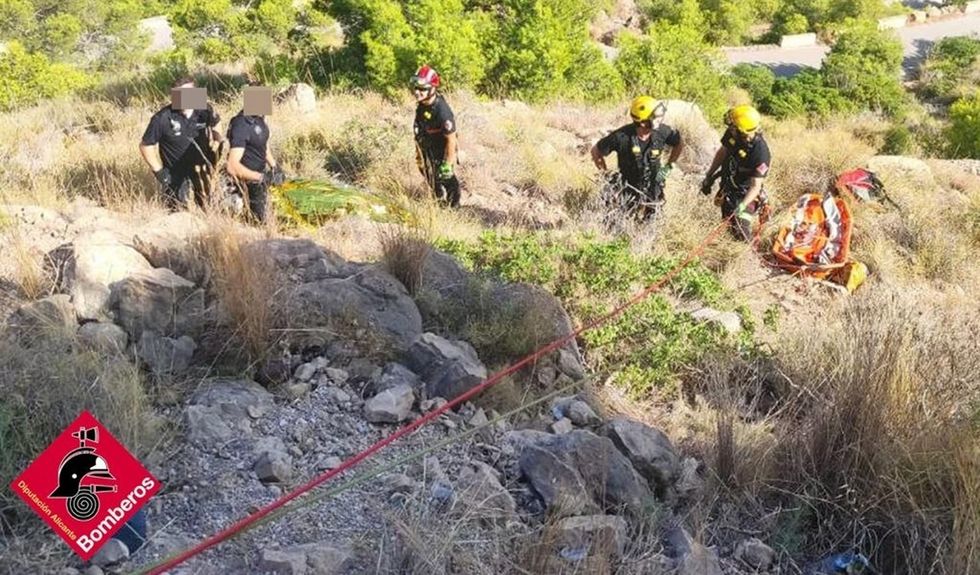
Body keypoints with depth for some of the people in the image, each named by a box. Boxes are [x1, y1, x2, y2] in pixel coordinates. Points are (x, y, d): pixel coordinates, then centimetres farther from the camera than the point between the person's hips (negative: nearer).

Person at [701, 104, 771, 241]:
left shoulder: (760, 154, -35)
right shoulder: (732, 134, -19)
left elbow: (756, 186, -30)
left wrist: (742, 205, -43)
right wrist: (709, 176, 8)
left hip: (744, 195, -6)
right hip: (728, 187, 6)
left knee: (741, 234, -3)